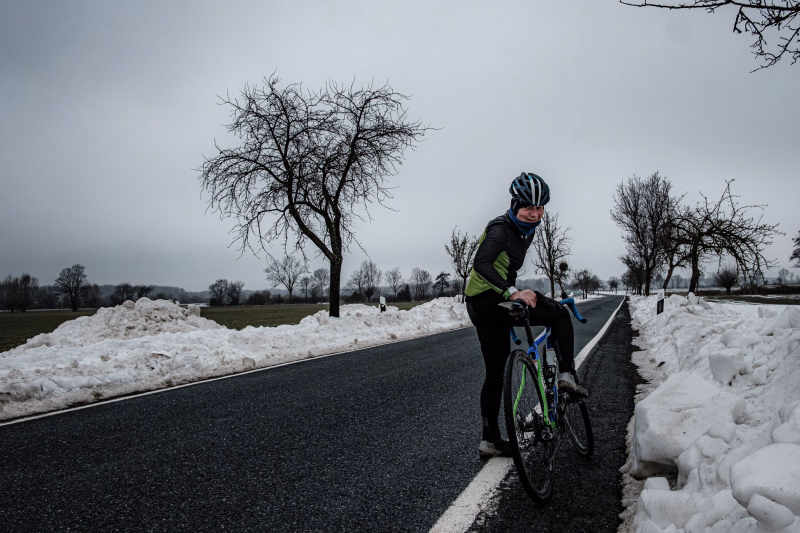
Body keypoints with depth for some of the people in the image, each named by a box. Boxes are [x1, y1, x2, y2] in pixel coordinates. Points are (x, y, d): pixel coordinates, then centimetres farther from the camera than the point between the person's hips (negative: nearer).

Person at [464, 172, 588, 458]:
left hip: (492, 304, 10)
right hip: (486, 301, -10)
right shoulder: (501, 228, -17)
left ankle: (490, 440, 20)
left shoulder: (526, 230, 13)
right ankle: (566, 376, -9)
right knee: (559, 314, -12)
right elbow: (481, 264, -33)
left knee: (495, 373, 12)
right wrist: (513, 292, -43)